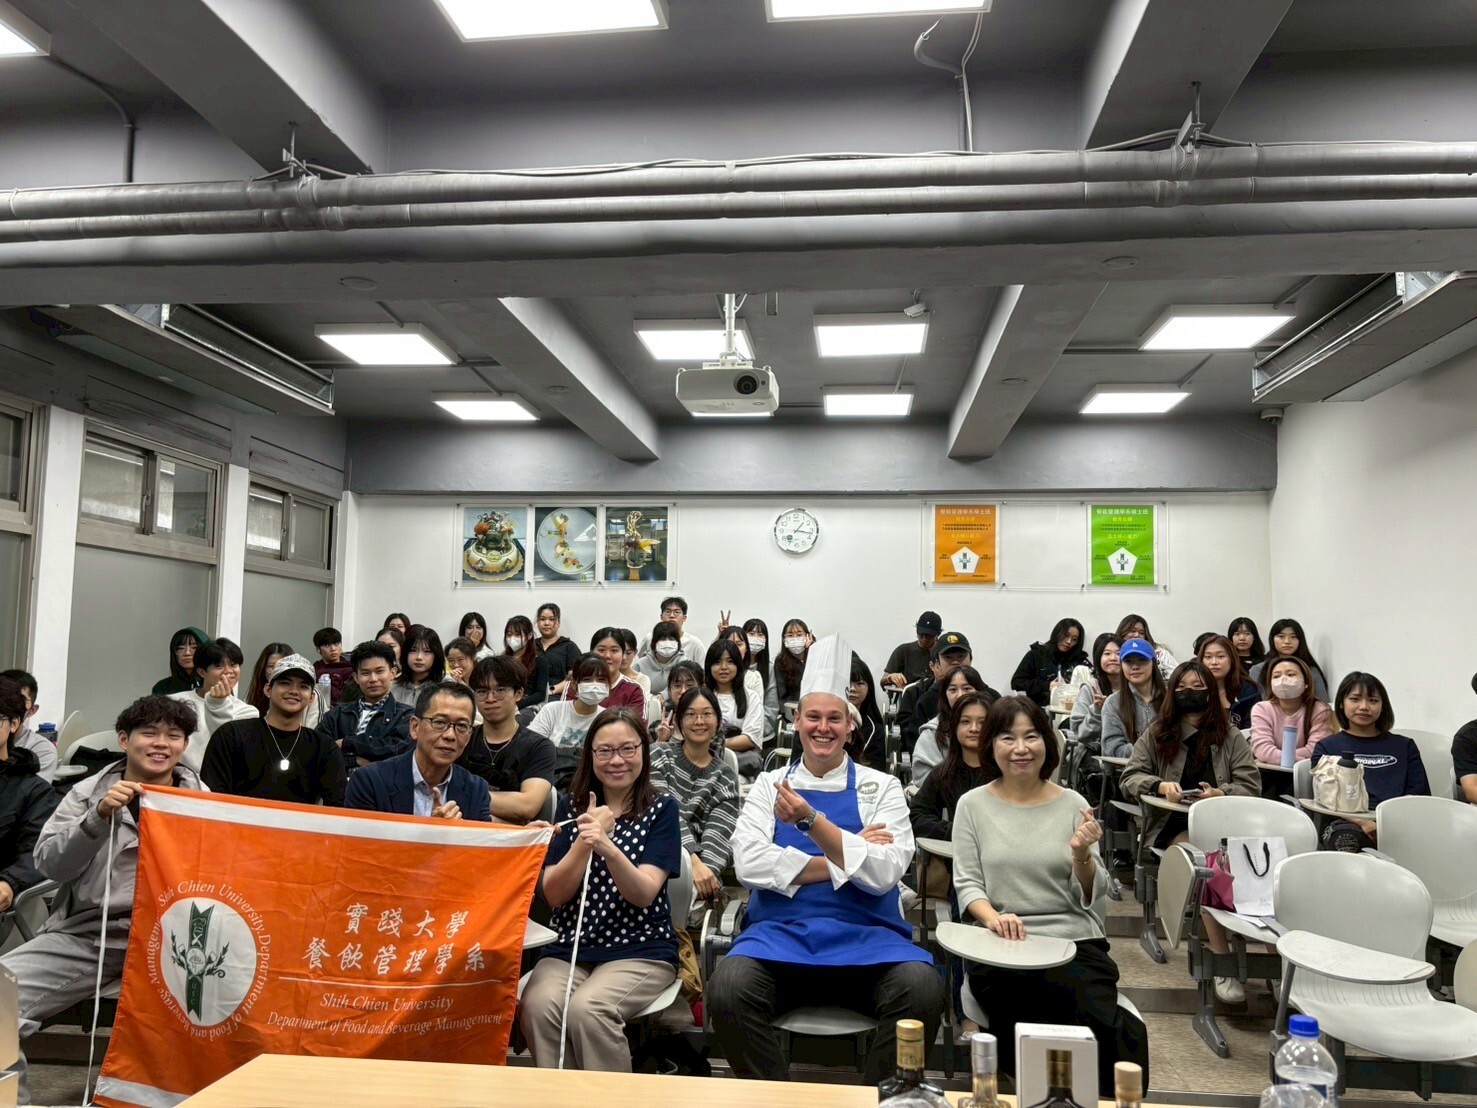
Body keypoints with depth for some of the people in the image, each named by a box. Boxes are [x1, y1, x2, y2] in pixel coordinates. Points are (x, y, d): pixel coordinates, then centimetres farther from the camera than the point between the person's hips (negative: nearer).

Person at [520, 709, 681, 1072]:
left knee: (586, 1009, -30)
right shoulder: (571, 806, 7)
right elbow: (553, 894, 0)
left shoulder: (661, 809, 0)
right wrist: (586, 840, -16)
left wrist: (608, 848, -30)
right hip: (569, 947, 3)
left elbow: (644, 895, -12)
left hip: (641, 949, -2)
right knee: (536, 1006, -28)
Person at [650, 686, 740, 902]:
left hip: (700, 863, 1)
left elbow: (719, 834, -3)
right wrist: (694, 862, -21)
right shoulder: (660, 755, 7)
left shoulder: (725, 776, 12)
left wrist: (706, 868, -24)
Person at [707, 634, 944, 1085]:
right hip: (781, 930, 0)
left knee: (922, 989, -30)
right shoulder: (768, 784, 10)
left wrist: (812, 820, -17)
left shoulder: (881, 787, 8)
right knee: (727, 990, -31)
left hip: (864, 934, 0)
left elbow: (883, 873, -6)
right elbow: (749, 863, -5)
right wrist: (844, 860, -7)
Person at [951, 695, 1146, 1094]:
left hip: (1075, 941, 1)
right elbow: (966, 883, 2)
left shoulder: (1073, 804, 7)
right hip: (1002, 946, -1)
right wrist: (993, 917, -19)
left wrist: (1082, 855, -16)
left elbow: (1090, 898, 5)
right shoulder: (972, 805, 6)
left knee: (1097, 1023, -28)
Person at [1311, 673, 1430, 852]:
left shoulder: (1404, 746, 29)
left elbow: (1420, 795, 15)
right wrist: (1362, 822, -15)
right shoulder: (1327, 747, 21)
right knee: (1344, 836, -41)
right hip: (1348, 822, -1)